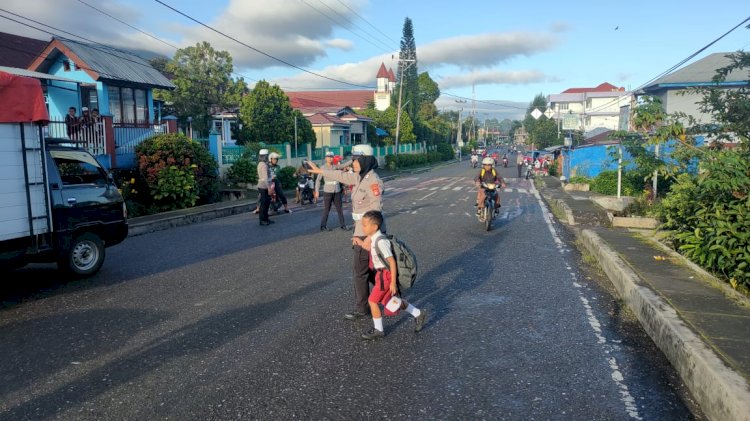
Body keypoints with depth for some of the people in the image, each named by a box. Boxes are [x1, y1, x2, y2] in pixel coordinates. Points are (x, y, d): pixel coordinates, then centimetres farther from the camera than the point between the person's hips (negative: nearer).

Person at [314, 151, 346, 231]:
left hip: (337, 191, 3)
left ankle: (343, 225, 17)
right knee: (326, 210, -1)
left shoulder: (336, 166, 4)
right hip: (327, 191, -3)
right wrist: (317, 191, -7)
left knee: (339, 209, 8)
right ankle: (323, 226, 8)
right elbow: (318, 180, -3)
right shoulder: (323, 167, -4)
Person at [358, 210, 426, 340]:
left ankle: (378, 330, 15)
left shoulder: (381, 241, -25)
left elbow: (392, 261, -24)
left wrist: (393, 282, -22)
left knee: (372, 300, -1)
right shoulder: (373, 238, 1)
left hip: (386, 275, -9)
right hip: (381, 274, 9)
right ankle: (418, 314, 33)